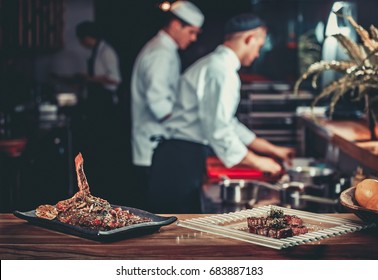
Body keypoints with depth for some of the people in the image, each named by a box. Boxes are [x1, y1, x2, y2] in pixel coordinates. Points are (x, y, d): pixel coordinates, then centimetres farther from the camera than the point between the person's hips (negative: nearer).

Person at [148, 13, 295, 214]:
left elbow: (227, 122, 25)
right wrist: (257, 161, -8)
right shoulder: (222, 71, -16)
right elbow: (219, 132, -21)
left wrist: (271, 149, 25)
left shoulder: (213, 64, 18)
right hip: (183, 159, -10)